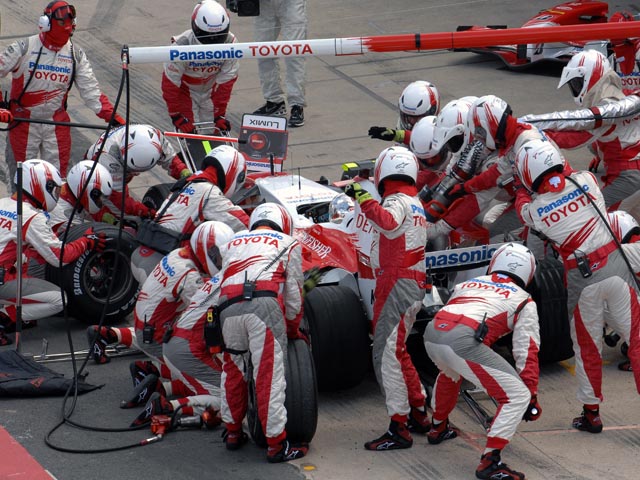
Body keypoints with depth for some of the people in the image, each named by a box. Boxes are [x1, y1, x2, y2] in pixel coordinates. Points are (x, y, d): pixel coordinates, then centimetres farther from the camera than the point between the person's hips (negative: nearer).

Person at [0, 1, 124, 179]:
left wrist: (111, 116, -11)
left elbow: (90, 90, 0)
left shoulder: (76, 54, 0)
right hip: (23, 120, -2)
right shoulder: (23, 48, -10)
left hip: (57, 122, 2)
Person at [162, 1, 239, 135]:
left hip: (211, 89, 3)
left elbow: (226, 81, -17)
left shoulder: (230, 43, -27)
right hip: (185, 90, -3)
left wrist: (220, 114, -16)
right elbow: (170, 84, -25)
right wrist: (177, 117, -23)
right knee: (188, 130, -12)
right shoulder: (181, 46, -33)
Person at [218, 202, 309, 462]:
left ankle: (233, 433, 30)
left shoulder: (233, 242, 34)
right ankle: (277, 444, -2)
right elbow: (293, 293, 20)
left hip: (228, 306, 4)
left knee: (233, 370, 21)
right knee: (270, 375, -3)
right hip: (264, 302, -4)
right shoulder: (288, 243, 24)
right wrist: (293, 329, 35)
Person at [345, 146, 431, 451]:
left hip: (397, 285, -10)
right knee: (395, 352, 20)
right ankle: (418, 414, 27)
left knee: (387, 355, -11)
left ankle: (399, 428, -13)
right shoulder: (414, 202, 20)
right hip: (411, 285, 10)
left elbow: (388, 222, -34)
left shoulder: (397, 201, -11)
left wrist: (362, 197, -29)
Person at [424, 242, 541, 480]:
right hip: (463, 341, -7)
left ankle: (438, 429, 55)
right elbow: (526, 353, 13)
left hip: (431, 332, 7)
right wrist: (532, 396, 19)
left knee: (450, 372, 41)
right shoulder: (523, 301, 20)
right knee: (517, 396, 0)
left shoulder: (469, 283, 34)